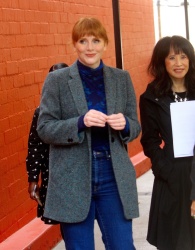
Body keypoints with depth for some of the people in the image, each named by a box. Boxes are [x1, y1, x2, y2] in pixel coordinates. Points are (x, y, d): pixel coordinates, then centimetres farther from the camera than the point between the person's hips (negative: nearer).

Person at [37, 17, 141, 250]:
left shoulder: (122, 78, 7)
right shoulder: (56, 80, -2)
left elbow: (135, 126, 10)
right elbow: (44, 128, -5)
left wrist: (124, 124, -14)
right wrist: (80, 122, -22)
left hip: (114, 177, 2)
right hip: (72, 180, -2)